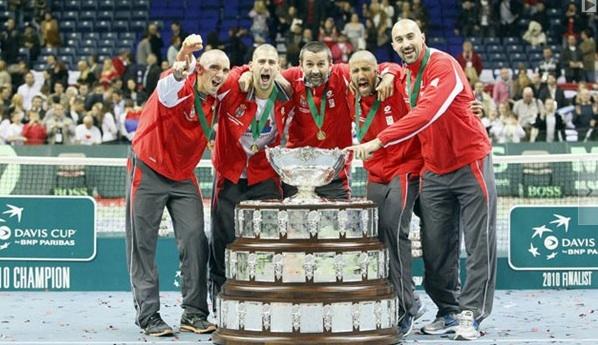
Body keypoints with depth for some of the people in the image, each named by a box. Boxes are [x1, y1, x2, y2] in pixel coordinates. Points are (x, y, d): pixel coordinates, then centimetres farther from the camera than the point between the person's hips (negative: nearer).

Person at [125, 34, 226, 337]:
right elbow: (168, 88, -46)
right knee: (143, 245, -2)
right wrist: (182, 61, -68)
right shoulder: (180, 87, -20)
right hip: (148, 171, -5)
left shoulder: (216, 99, -2)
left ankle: (194, 314, 2)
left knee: (195, 240, -5)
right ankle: (148, 315, 3)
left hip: (183, 176, 5)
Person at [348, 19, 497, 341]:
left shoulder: (443, 66, -19)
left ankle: (470, 314, 1)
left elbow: (426, 113, -33)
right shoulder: (405, 75, 7)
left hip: (470, 162, -7)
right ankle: (448, 312, 14)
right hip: (434, 168, 7)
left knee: (478, 244, -3)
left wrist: (380, 141, -38)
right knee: (436, 247, 5)